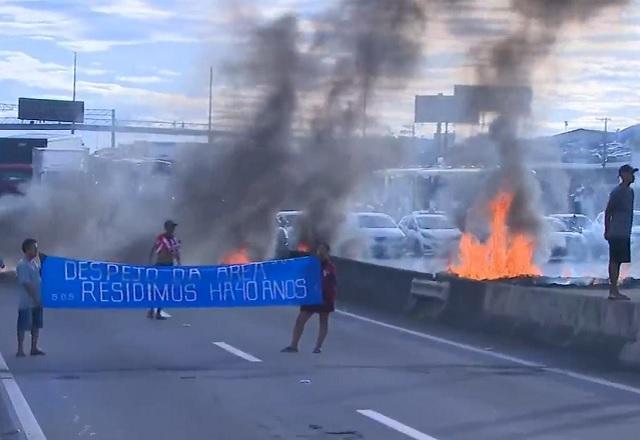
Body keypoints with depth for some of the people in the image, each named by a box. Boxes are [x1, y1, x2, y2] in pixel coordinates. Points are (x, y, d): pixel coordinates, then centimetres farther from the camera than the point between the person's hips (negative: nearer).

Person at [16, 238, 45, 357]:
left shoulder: (35, 262, 9)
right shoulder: (22, 265, -15)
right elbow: (27, 284, -18)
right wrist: (35, 298, -18)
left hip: (37, 301, 8)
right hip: (26, 302, -8)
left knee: (36, 325, 12)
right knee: (23, 326, 0)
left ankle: (34, 348, 20)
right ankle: (20, 349, 5)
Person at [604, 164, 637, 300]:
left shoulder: (630, 191, 14)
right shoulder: (617, 192, -12)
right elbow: (608, 212, -11)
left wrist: (628, 230, 17)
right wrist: (607, 231, -10)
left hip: (625, 233, 8)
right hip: (616, 234, -8)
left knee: (618, 261, 10)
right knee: (614, 261, -6)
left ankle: (614, 290, 13)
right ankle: (613, 291, -5)